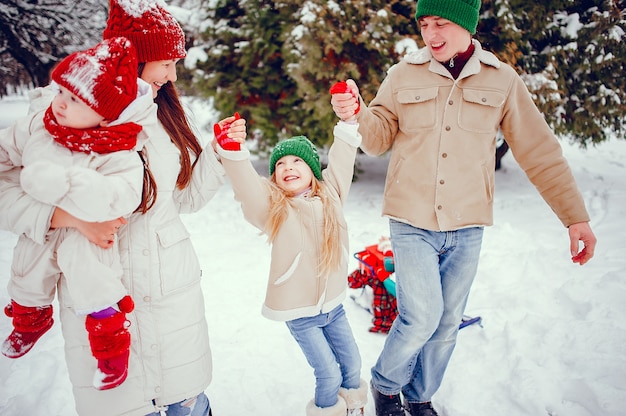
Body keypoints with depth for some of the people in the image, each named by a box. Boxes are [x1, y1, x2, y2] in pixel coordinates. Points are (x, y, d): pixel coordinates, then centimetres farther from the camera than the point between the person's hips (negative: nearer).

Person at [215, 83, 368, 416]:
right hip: (298, 310, -4)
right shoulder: (273, 209, -12)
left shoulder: (330, 196, -1)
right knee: (328, 373, 1)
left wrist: (348, 122, -14)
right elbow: (246, 184, -28)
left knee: (352, 364, 16)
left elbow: (340, 162, -2)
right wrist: (233, 152, -45)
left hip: (332, 302, 4)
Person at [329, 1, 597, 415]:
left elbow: (541, 152, 2)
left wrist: (577, 216, 0)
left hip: (467, 228, 2)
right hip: (411, 222, -1)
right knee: (422, 318, -8)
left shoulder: (501, 80, 1)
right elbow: (379, 137, 2)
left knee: (447, 323, 12)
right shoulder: (403, 75, 2)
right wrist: (356, 113, -21)